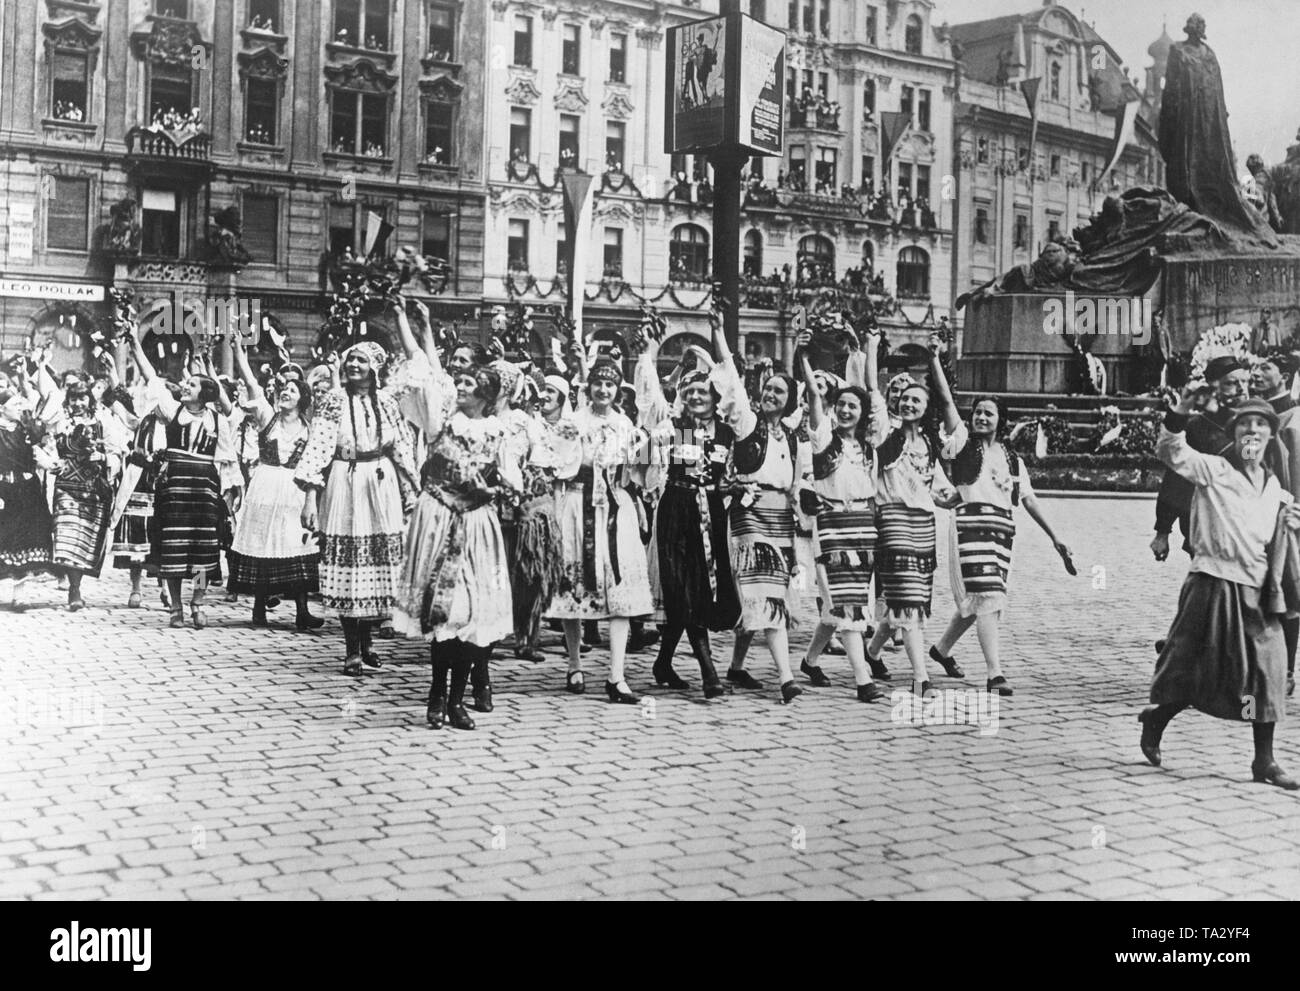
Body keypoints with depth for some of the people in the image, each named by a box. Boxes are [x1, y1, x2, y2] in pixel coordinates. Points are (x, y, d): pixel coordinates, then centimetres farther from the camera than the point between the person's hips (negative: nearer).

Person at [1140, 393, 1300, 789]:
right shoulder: (1212, 469, -3)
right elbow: (1171, 453, -19)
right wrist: (1179, 414, -34)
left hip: (1258, 589, 5)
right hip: (1213, 583, -5)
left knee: (1266, 671, 2)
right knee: (1193, 668, 1)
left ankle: (1264, 761, 11)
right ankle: (1156, 719, 27)